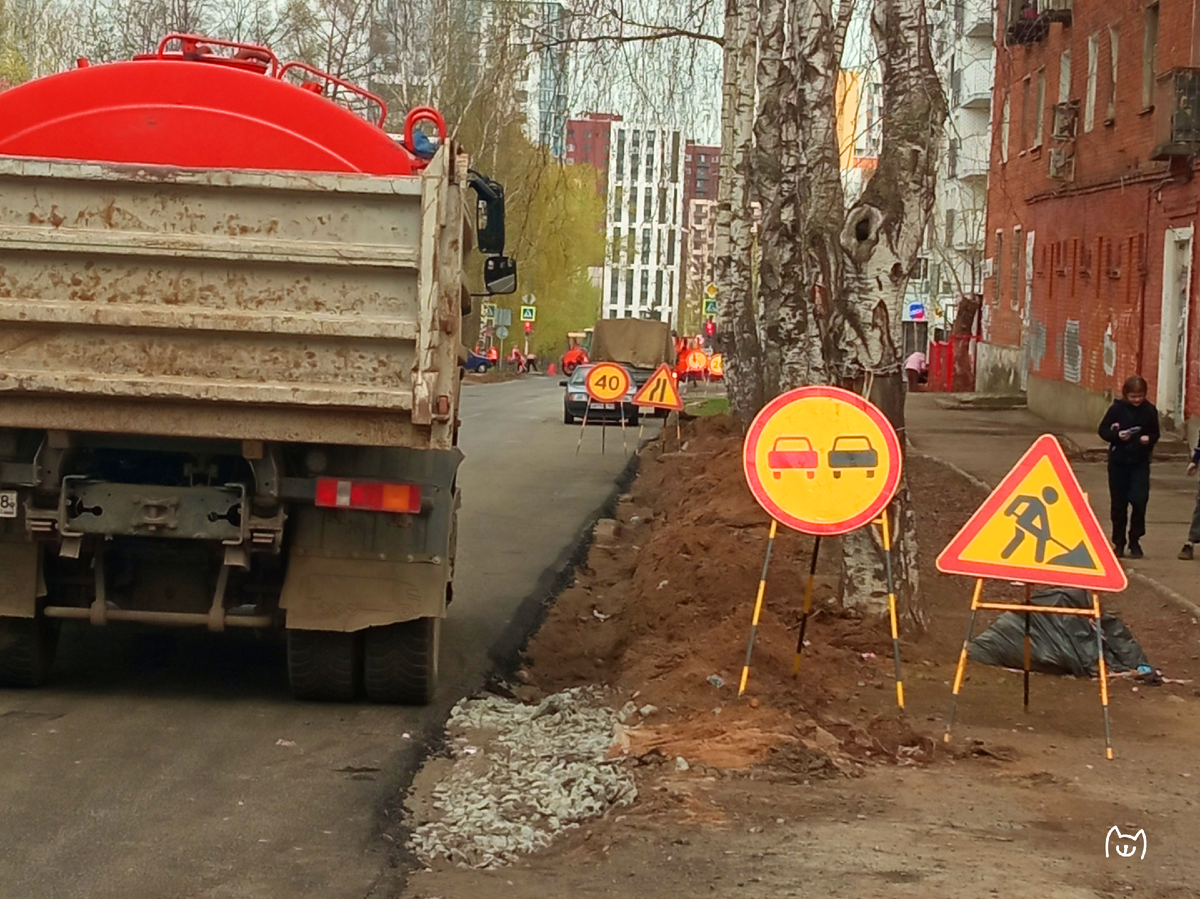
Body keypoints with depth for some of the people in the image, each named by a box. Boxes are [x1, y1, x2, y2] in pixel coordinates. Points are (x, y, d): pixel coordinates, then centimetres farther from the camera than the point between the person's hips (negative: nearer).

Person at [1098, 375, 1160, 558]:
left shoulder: (1150, 410, -1)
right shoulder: (1117, 409, -4)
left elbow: (1155, 434, 7)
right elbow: (1103, 431, -1)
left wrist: (1149, 439, -15)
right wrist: (1117, 435, -19)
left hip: (1140, 462, 0)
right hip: (1118, 462, 0)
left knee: (1139, 501, -10)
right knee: (1118, 504, 6)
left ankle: (1135, 541, 5)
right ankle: (1119, 543, 17)